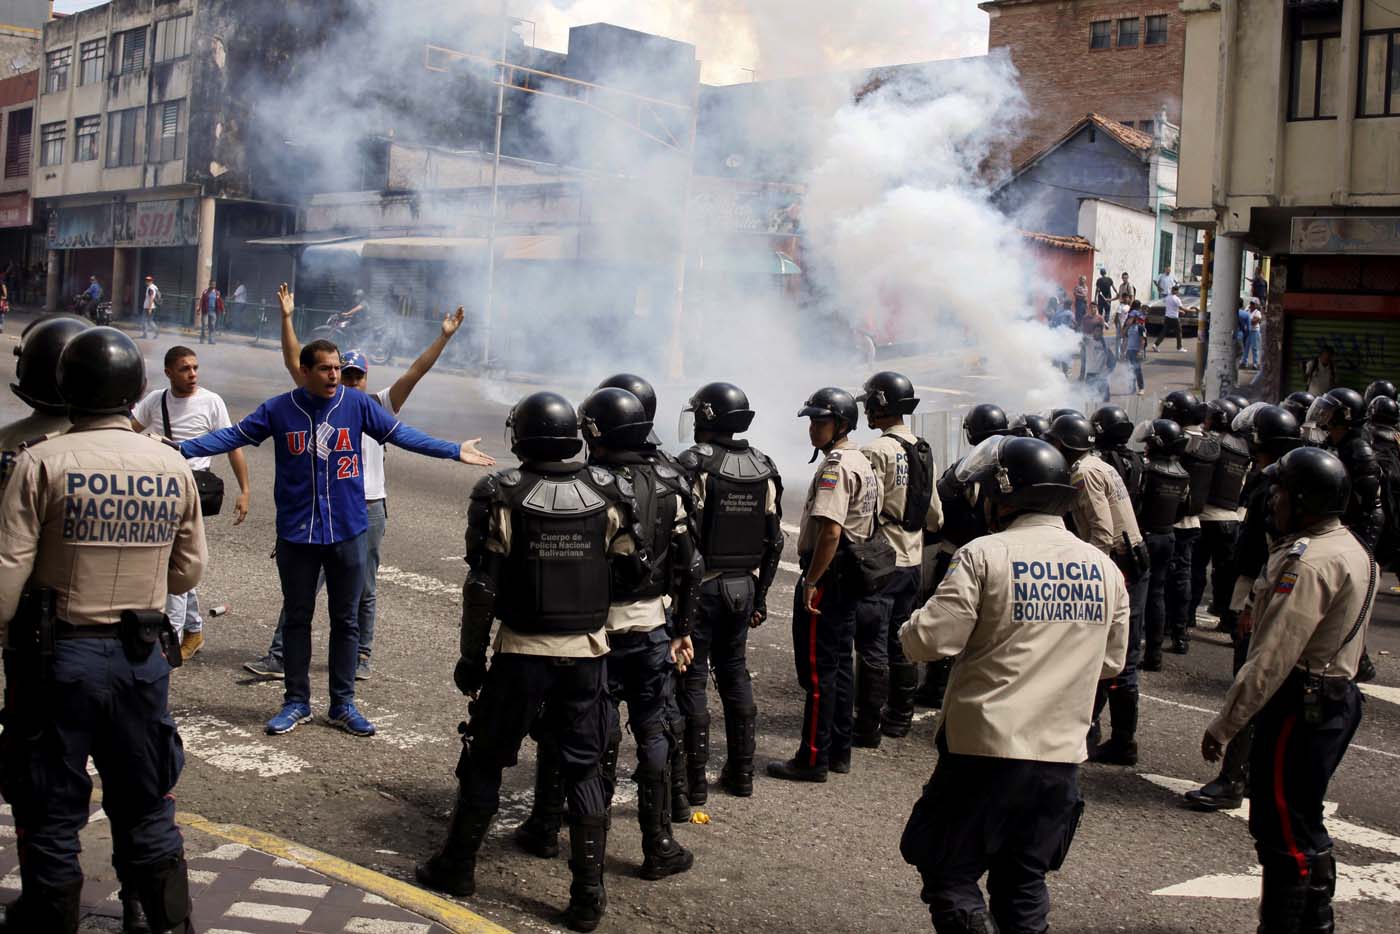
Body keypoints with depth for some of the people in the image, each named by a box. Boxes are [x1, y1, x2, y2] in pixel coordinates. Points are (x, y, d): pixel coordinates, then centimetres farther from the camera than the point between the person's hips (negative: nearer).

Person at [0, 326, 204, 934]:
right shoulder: (173, 467, -2)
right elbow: (188, 572, 7)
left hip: (58, 654, -3)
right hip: (143, 655, 3)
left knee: (51, 814, 11)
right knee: (146, 810, 16)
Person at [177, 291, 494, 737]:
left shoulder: (358, 404, -4)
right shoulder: (279, 409, -4)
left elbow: (401, 434, 2)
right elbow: (234, 436, 2)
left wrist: (454, 451, -1)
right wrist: (181, 449, -5)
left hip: (347, 532, 0)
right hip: (297, 534, 0)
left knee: (345, 621, 9)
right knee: (297, 618, 11)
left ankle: (343, 704, 21)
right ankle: (296, 703, 23)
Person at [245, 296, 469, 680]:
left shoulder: (381, 406, 5)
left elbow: (416, 371, -1)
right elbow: (294, 363, 3)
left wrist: (444, 337, -8)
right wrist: (286, 318, -2)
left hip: (369, 509, 0)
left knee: (364, 592, 9)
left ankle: (361, 657, 22)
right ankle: (279, 657, 3)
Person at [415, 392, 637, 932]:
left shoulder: (502, 496, -10)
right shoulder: (607, 494, -3)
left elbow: (483, 588, -9)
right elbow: (630, 573, -1)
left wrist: (471, 657, 0)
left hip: (522, 651, -2)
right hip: (588, 651, 2)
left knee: (484, 760, 15)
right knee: (583, 769, 11)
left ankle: (457, 868, 29)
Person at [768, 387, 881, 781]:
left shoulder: (835, 467, -18)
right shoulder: (864, 464, 14)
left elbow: (830, 531, -27)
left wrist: (811, 581, -21)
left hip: (827, 576, -10)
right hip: (850, 578, 10)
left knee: (817, 670, -4)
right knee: (839, 665, 15)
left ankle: (813, 759, 2)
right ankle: (839, 751, 23)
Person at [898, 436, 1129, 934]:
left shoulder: (986, 555, -12)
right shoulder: (1104, 568, 7)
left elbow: (931, 640, -15)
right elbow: (1110, 662, 16)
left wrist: (913, 627, 6)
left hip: (987, 748, -5)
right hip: (1062, 753, 5)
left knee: (951, 875, 7)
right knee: (1024, 882, 18)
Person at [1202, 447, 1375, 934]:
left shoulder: (1308, 562, -22)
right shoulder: (1351, 549, 11)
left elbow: (1272, 658, -26)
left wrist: (1224, 724, -22)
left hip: (1299, 708, -10)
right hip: (1336, 699, 11)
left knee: (1281, 831, 0)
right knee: (1305, 822, 21)